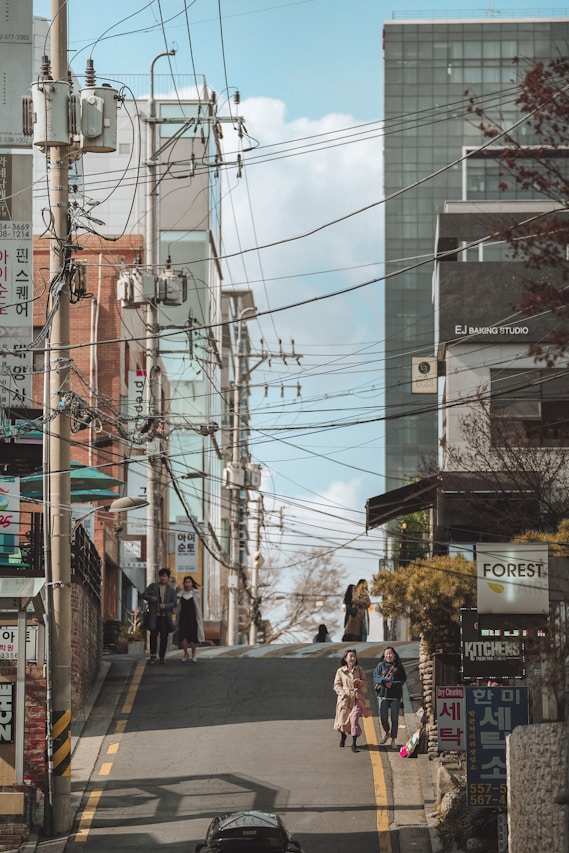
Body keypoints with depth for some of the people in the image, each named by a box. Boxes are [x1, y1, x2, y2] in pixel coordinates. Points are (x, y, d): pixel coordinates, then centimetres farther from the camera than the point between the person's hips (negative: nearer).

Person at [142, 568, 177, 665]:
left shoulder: (171, 590, 8)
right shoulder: (152, 586, 10)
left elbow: (174, 603, 4)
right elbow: (144, 595, 9)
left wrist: (165, 606, -15)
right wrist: (150, 598, -12)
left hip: (165, 616, 1)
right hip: (154, 615, -1)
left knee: (164, 637, 2)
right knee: (153, 634, -8)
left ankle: (162, 657, 11)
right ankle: (153, 655, 4)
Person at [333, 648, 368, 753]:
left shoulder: (359, 669, 10)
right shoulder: (340, 671, 4)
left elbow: (365, 682, 13)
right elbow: (336, 685, 3)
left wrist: (360, 682, -10)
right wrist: (343, 693, -13)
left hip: (357, 698, 0)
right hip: (345, 699, 0)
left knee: (354, 718, -18)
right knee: (343, 720, 5)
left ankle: (354, 744, -13)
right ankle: (343, 736, 41)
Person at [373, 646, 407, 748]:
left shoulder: (399, 667, 7)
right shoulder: (381, 666, 8)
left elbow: (403, 680, 1)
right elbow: (376, 677, -2)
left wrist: (392, 684, -15)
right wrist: (386, 681, -19)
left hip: (396, 695, 0)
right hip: (383, 694, 0)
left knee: (394, 718, -1)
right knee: (383, 716, -6)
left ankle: (393, 739, 8)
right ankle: (386, 733, 22)